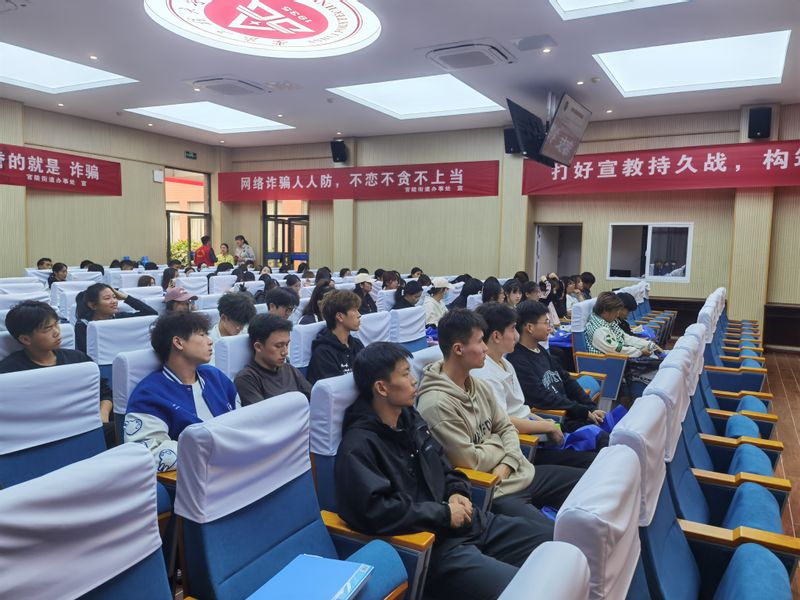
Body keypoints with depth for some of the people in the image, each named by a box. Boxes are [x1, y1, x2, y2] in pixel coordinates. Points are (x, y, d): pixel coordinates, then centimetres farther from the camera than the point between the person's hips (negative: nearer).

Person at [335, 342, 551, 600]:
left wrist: (458, 493, 0)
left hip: (470, 521, 9)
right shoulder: (358, 447, -16)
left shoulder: (409, 417, 11)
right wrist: (443, 513, -17)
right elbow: (374, 511, -26)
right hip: (432, 543, -8)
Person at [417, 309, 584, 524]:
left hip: (522, 473, 9)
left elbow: (507, 428, 11)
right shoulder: (436, 404, -23)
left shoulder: (478, 385, 5)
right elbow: (470, 460, -21)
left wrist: (506, 464, -8)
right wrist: (498, 444, -2)